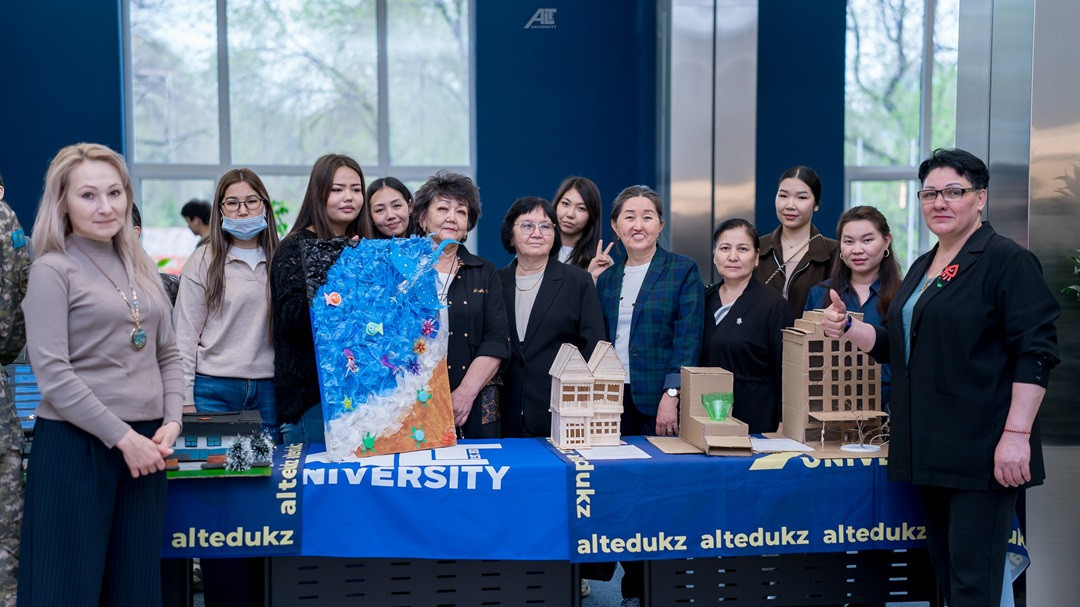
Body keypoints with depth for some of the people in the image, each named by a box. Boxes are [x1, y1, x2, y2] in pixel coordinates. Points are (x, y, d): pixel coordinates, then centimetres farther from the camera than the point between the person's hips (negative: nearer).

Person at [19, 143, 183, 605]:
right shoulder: (52, 271, -6)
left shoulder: (141, 268, 13)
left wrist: (171, 422, 1)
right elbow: (52, 375, -13)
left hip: (145, 445, 6)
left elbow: (168, 354, 17)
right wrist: (121, 437, -14)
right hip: (74, 446, -6)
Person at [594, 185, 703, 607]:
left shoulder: (683, 271, 1)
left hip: (659, 404, -4)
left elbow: (688, 339, -7)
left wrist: (672, 395, -16)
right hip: (614, 401, 4)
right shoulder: (606, 278, 15)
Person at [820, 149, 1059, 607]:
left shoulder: (1007, 261, -8)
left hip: (981, 450, -8)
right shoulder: (922, 267, 17)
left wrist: (1017, 434, -21)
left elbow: (1036, 352, -15)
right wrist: (847, 327, 5)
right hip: (931, 448, 8)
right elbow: (895, 345, 23)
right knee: (944, 569, 14)